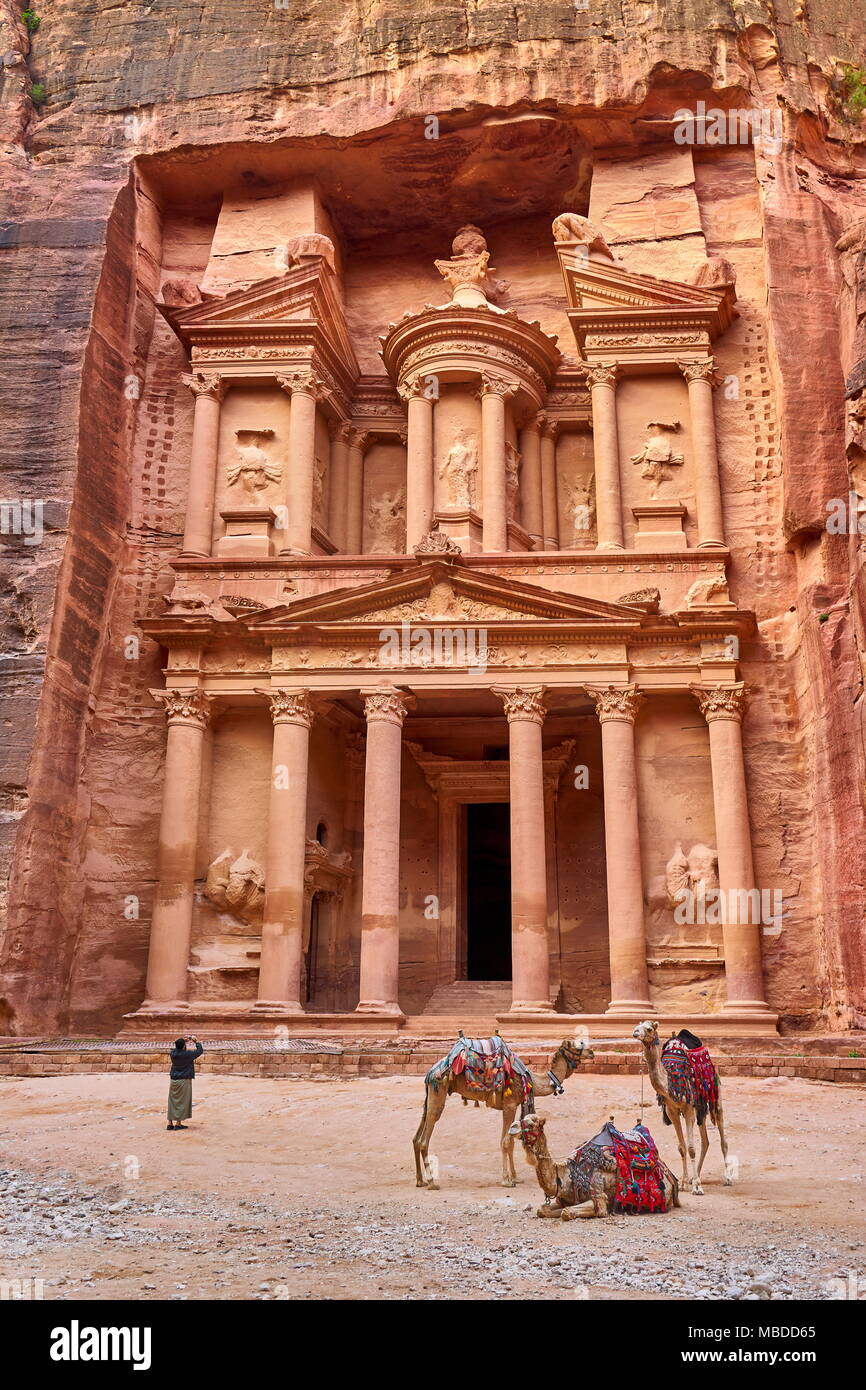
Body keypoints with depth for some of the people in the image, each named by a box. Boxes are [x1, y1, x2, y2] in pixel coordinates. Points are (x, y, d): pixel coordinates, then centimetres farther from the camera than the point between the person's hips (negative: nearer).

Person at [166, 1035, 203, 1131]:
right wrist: (197, 1041, 9)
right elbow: (200, 1051, -4)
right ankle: (178, 1123, 3)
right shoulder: (187, 1054, -16)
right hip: (184, 1081, -5)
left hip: (173, 1080, 6)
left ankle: (170, 1123, 12)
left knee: (172, 1101, 11)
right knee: (182, 1102, 2)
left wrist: (184, 1041, 20)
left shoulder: (173, 1053, -2)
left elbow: (178, 1048, 23)